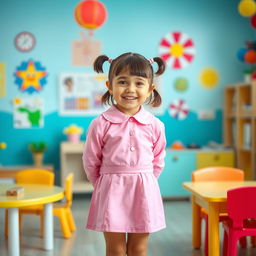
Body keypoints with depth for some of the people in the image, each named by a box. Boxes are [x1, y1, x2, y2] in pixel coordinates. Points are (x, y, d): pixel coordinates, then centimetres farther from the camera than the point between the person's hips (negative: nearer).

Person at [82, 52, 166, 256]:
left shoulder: (155, 125, -2)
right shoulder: (100, 124, -8)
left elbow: (158, 161, 9)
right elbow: (91, 162, 1)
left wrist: (142, 182, 9)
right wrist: (104, 185, 9)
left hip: (144, 191, 2)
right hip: (111, 191, -2)